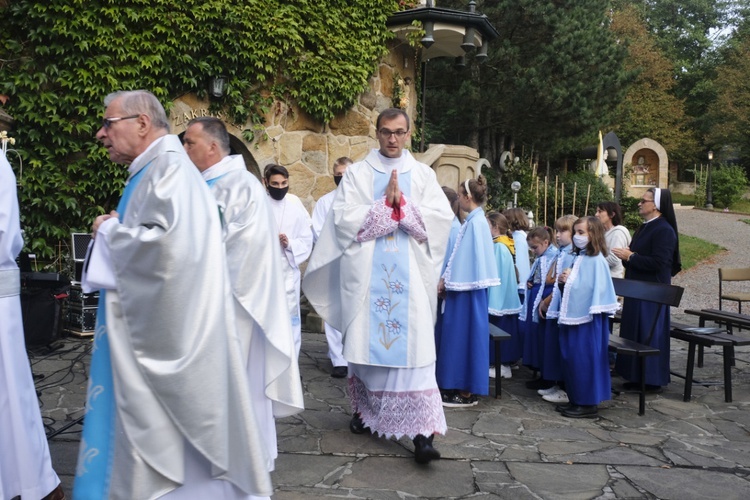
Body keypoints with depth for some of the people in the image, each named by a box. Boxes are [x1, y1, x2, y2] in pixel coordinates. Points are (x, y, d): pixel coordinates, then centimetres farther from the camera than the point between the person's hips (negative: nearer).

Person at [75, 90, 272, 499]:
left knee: (160, 426, 2)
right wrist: (118, 227, 5)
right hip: (149, 324, 10)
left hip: (163, 329, -10)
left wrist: (109, 230, -12)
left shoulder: (169, 166, -16)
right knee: (150, 425, 16)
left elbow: (161, 240, -29)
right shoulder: (153, 169, 15)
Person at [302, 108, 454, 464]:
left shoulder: (423, 175, 10)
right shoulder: (357, 173, 7)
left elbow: (441, 218, -1)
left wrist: (402, 204, -12)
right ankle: (363, 409, 28)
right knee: (364, 342, 7)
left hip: (410, 273, 0)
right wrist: (387, 204, -11)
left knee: (413, 347, -7)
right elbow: (344, 219, -6)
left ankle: (422, 431, -8)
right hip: (366, 273, 0)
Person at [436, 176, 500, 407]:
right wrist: (447, 279, 12)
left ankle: (466, 392, 5)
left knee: (463, 335, -3)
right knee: (458, 335, 14)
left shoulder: (475, 222, -16)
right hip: (465, 286, 10)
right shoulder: (476, 220, 12)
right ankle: (459, 386, 23)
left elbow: (466, 256, -18)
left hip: (466, 288, -10)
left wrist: (447, 281, -11)